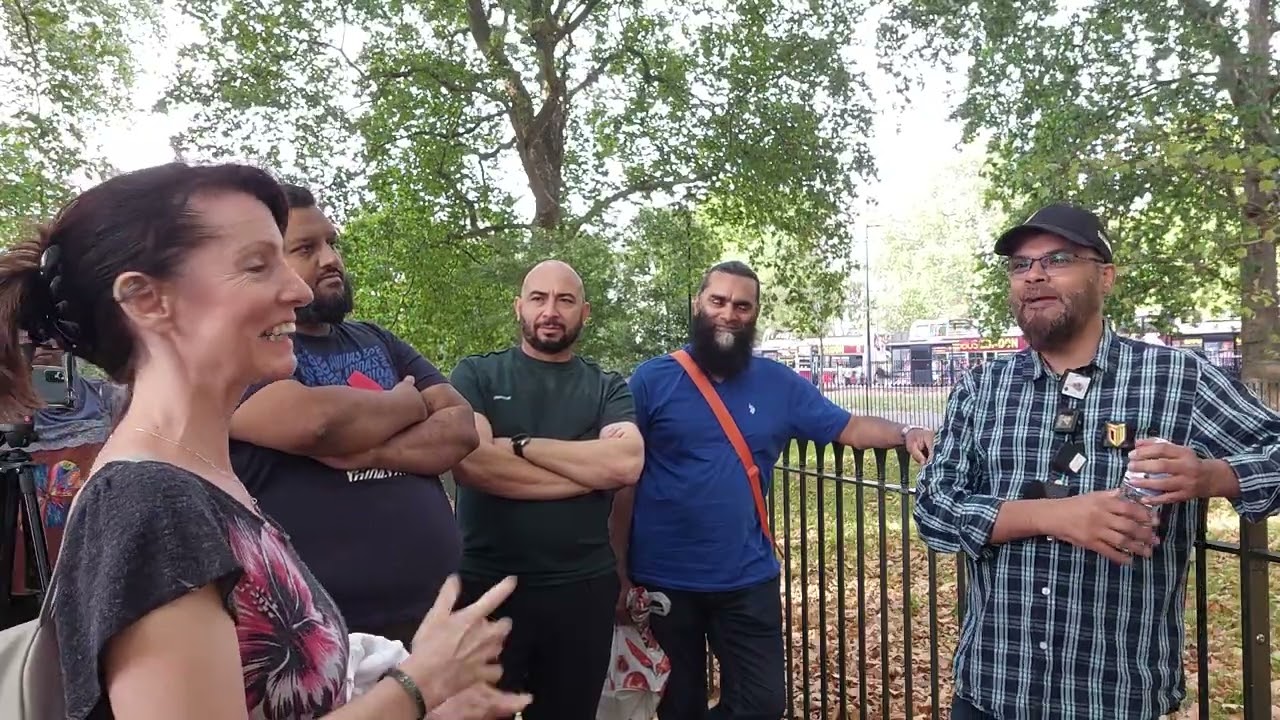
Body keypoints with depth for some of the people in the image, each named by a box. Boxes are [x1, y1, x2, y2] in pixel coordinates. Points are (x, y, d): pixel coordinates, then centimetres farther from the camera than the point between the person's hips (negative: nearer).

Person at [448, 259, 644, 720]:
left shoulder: (608, 389, 5)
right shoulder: (476, 375, 1)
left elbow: (626, 463, -14)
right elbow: (469, 461, -17)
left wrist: (519, 444, -14)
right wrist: (589, 470, -13)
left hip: (583, 588, 2)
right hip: (486, 584, -2)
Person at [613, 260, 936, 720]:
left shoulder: (780, 384, 2)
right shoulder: (652, 380, -7)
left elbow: (849, 427, 5)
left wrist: (905, 434, -15)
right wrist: (619, 574, -7)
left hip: (748, 580, 2)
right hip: (663, 581, -2)